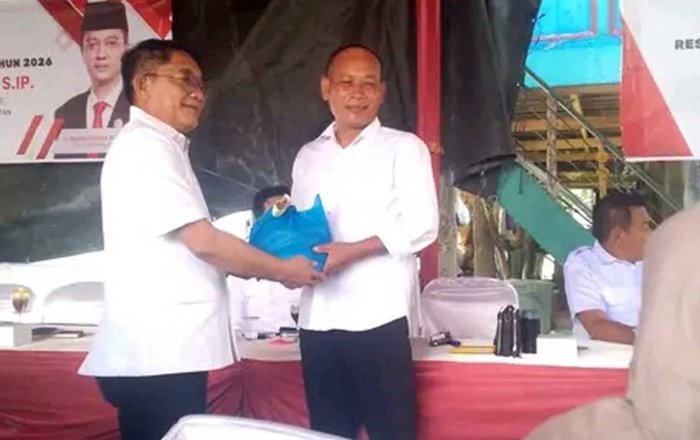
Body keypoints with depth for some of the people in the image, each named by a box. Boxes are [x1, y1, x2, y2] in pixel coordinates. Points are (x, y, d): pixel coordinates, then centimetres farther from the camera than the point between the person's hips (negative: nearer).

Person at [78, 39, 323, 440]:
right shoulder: (145, 146, -12)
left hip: (166, 351, 10)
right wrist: (282, 270, -5)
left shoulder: (160, 148, 20)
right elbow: (203, 241, -17)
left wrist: (266, 268, 11)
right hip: (156, 355, -10)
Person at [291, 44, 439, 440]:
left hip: (378, 317, -5)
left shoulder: (404, 147, 3)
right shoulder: (308, 155, 17)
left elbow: (422, 225, -7)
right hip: (317, 319, 5)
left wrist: (352, 251, -16)